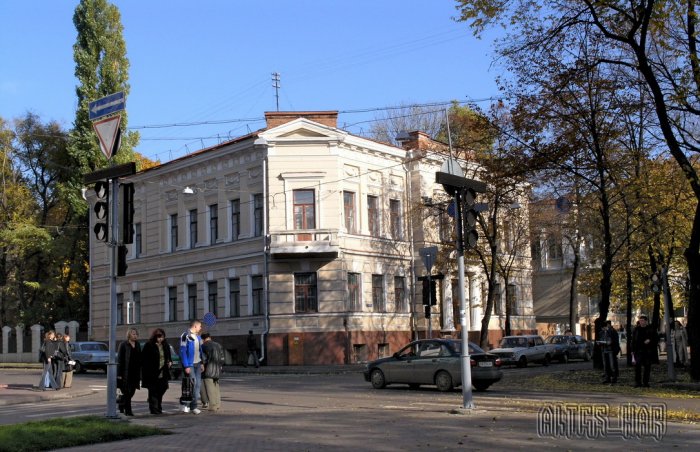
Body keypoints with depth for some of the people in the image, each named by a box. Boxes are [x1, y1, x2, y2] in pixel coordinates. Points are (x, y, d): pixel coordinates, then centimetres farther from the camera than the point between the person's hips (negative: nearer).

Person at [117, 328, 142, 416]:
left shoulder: (138, 345, 10)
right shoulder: (124, 345, -7)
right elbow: (119, 359, -8)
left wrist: (140, 373, 11)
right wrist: (119, 374, -12)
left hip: (135, 373, 6)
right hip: (126, 372, -6)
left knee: (132, 392, 10)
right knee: (127, 392, -3)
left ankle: (121, 406, 30)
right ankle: (128, 410, 2)